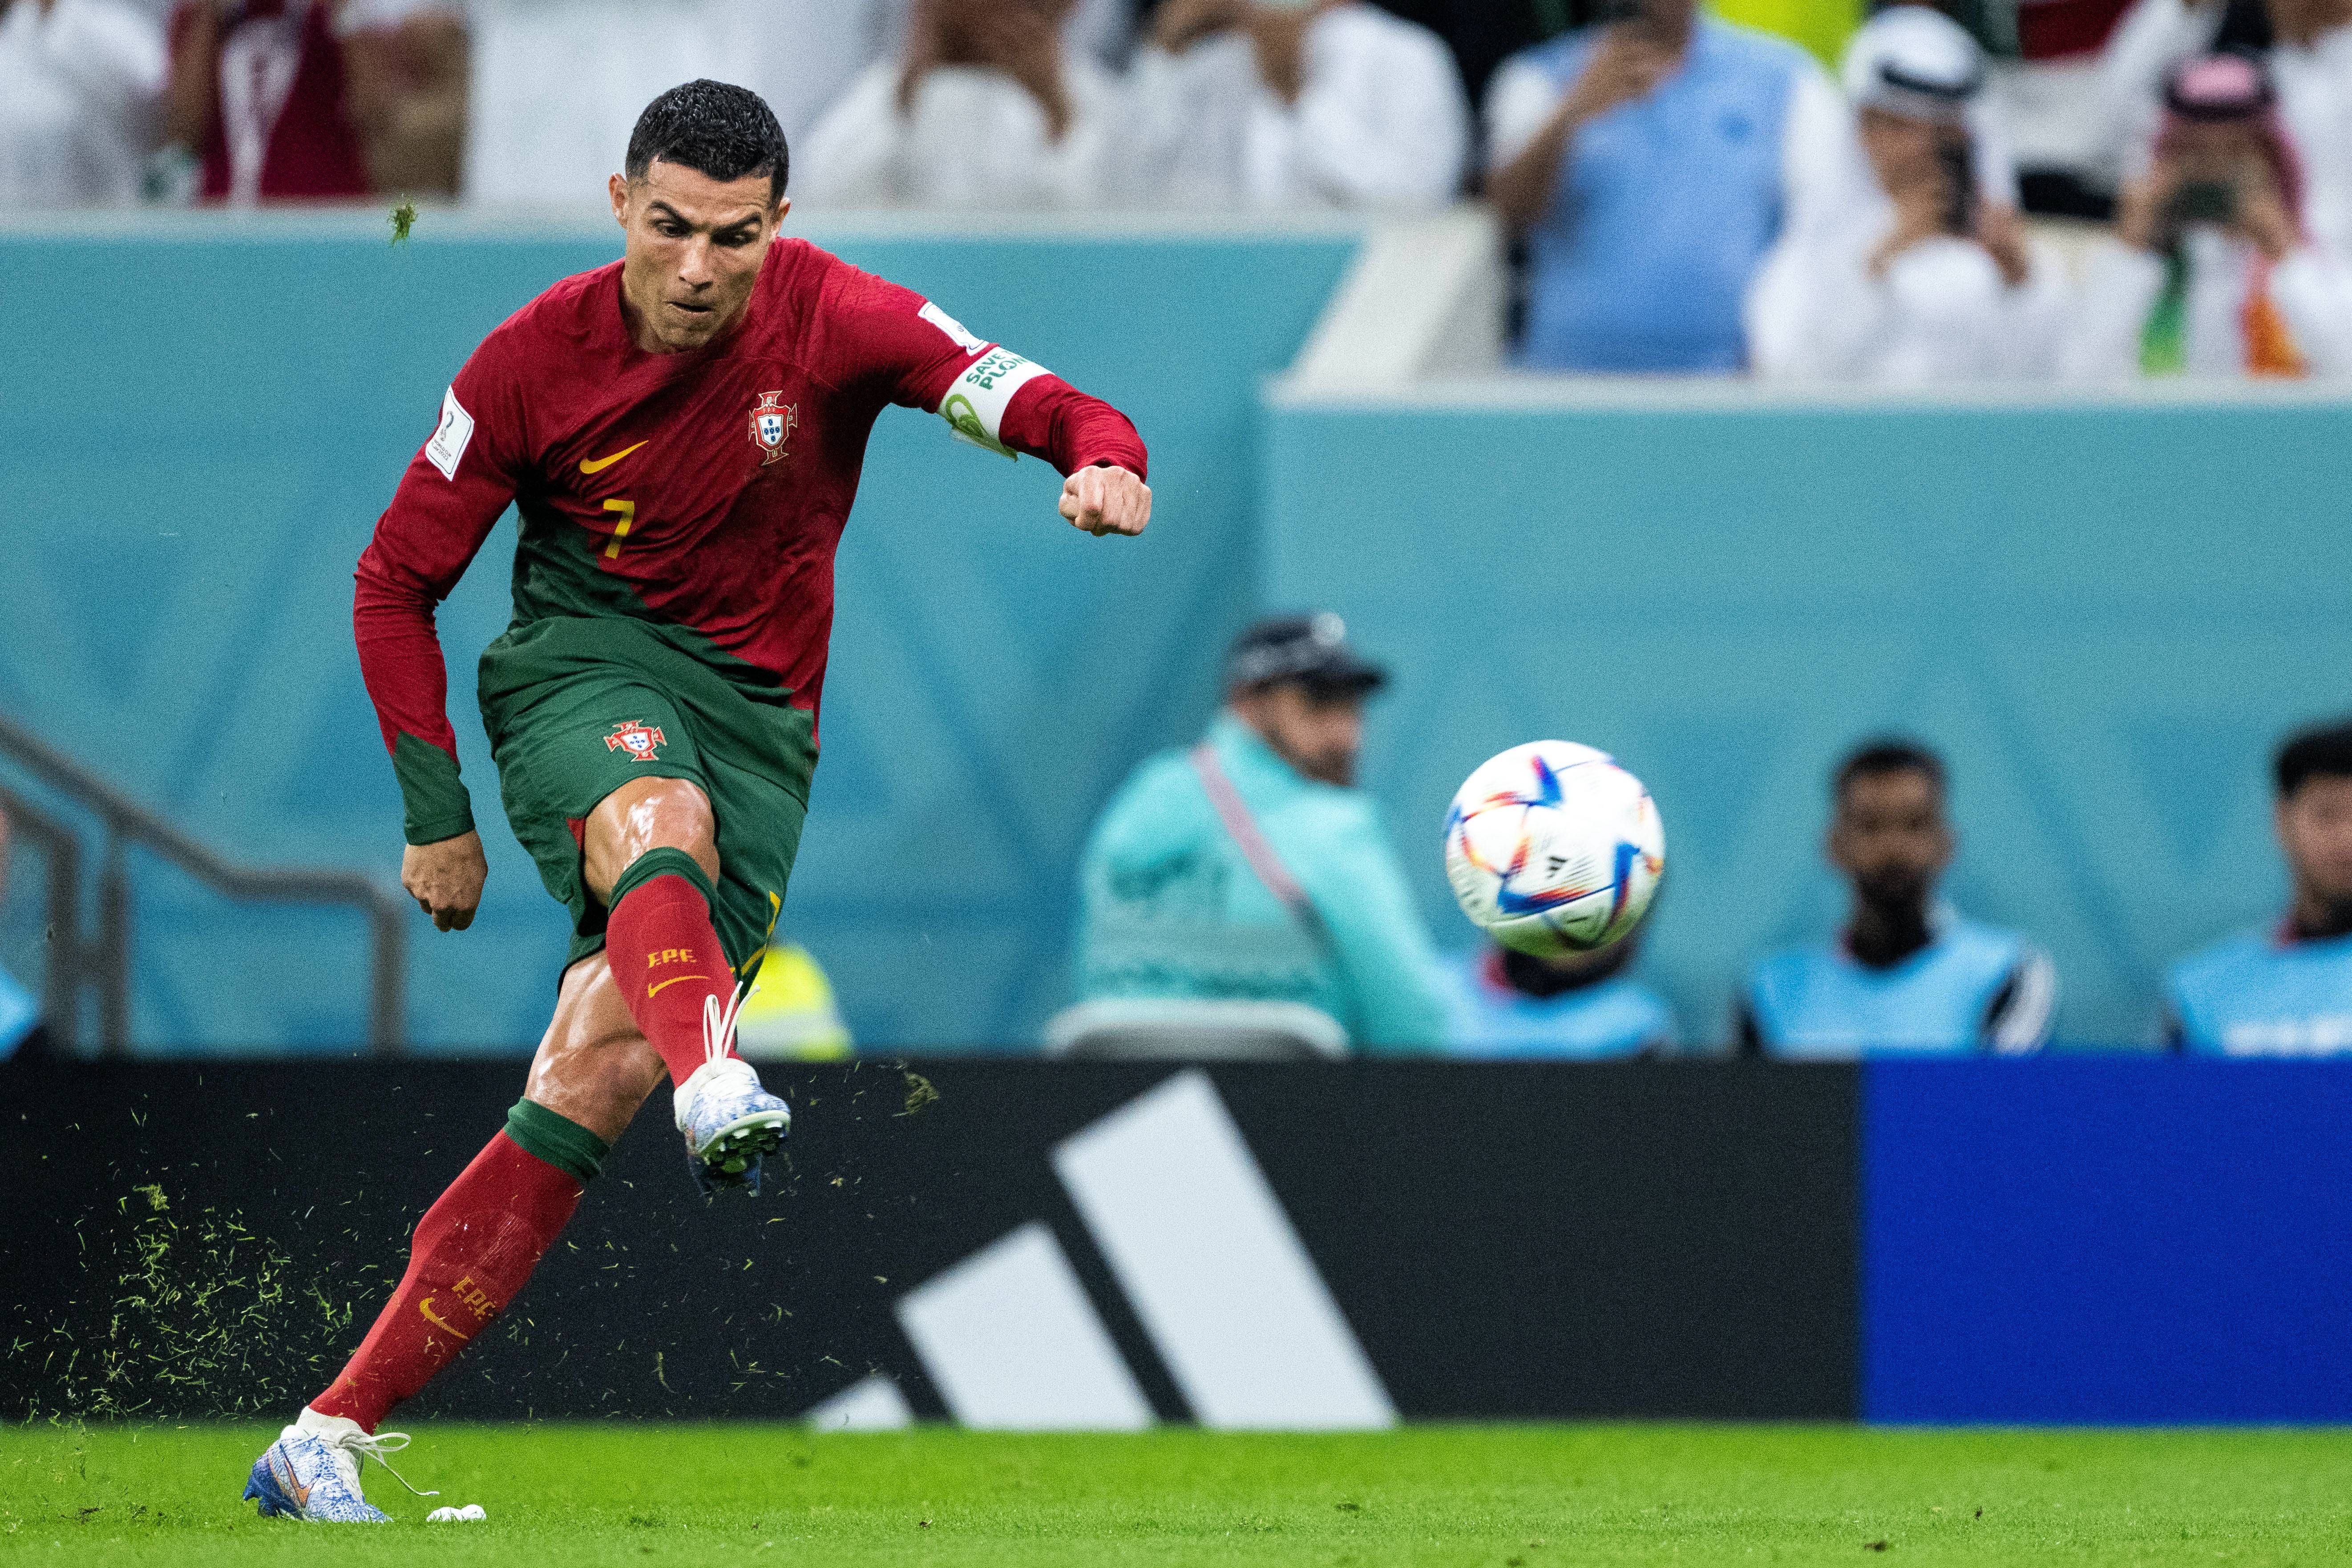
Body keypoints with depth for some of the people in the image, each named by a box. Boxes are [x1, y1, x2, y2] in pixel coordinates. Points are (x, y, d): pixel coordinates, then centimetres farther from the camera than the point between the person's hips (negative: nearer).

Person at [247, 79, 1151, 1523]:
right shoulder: (533, 362, -5)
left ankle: (338, 1435, -13)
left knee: (598, 1080, -14)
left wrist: (1104, 457, -43)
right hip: (583, 670, 0)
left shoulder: (829, 319, -7)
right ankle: (714, 1083, -70)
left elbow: (1020, 398, -18)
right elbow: (396, 584, 4)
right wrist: (437, 814, -1)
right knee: (659, 816, -39)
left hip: (759, 718, 0)